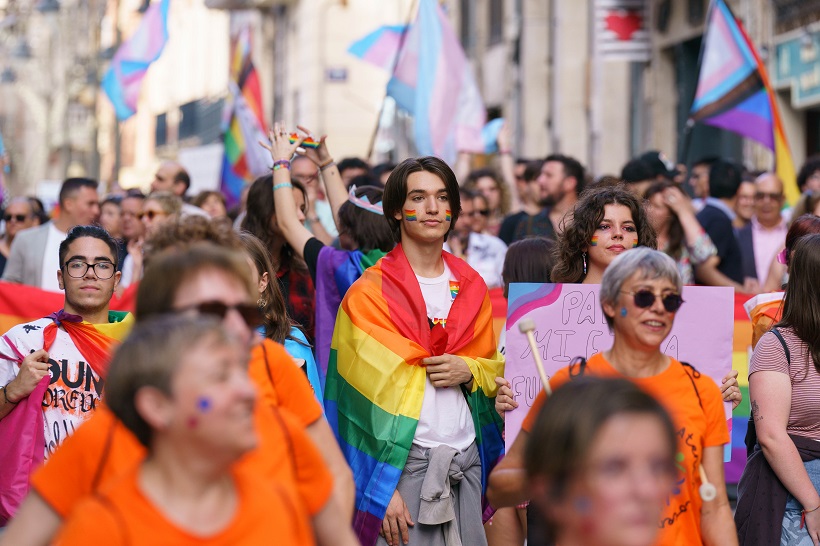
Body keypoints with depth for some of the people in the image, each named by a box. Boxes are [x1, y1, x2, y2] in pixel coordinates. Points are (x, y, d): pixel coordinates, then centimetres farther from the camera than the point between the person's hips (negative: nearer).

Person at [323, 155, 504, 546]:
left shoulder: (471, 286, 12)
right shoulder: (370, 293, -3)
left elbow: (495, 370, 20)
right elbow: (366, 395, -8)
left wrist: (469, 372, -5)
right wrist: (383, 490, -15)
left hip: (467, 459, 5)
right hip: (404, 463, -5)